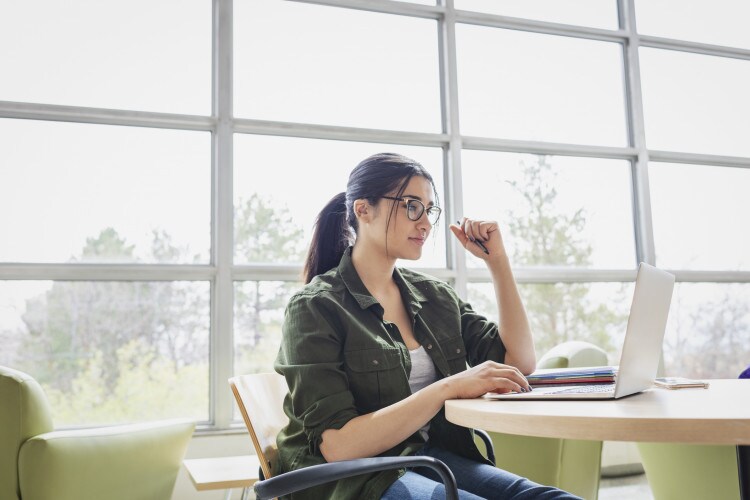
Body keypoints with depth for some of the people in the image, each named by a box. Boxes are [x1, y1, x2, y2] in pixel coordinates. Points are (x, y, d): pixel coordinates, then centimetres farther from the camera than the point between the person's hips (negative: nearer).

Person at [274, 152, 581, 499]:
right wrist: (450, 387, -25)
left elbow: (520, 362, 8)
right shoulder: (315, 308, -9)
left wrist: (497, 261, 3)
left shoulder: (434, 296, 11)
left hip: (435, 457, 6)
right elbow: (337, 445, -18)